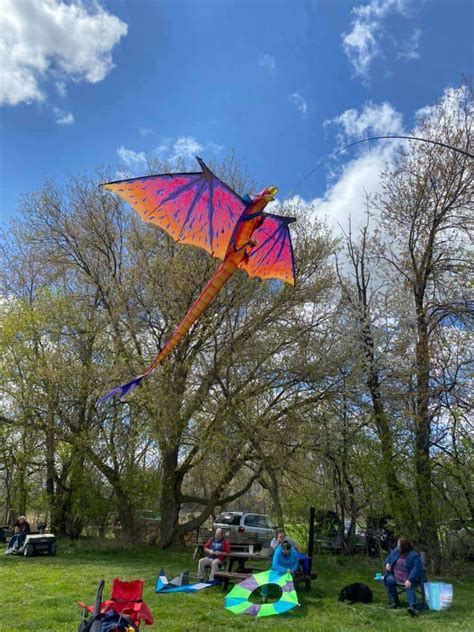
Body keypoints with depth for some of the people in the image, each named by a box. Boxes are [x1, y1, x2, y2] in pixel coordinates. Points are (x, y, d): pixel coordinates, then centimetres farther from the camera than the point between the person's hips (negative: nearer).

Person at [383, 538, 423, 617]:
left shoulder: (414, 555, -15)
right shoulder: (395, 551, 3)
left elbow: (417, 568, -24)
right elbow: (389, 557, 21)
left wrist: (409, 580, -35)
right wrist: (387, 563, -2)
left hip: (408, 579, -4)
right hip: (395, 576, 4)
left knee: (409, 587, -34)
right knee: (389, 580, -27)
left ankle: (412, 607, -51)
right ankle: (394, 601, -12)